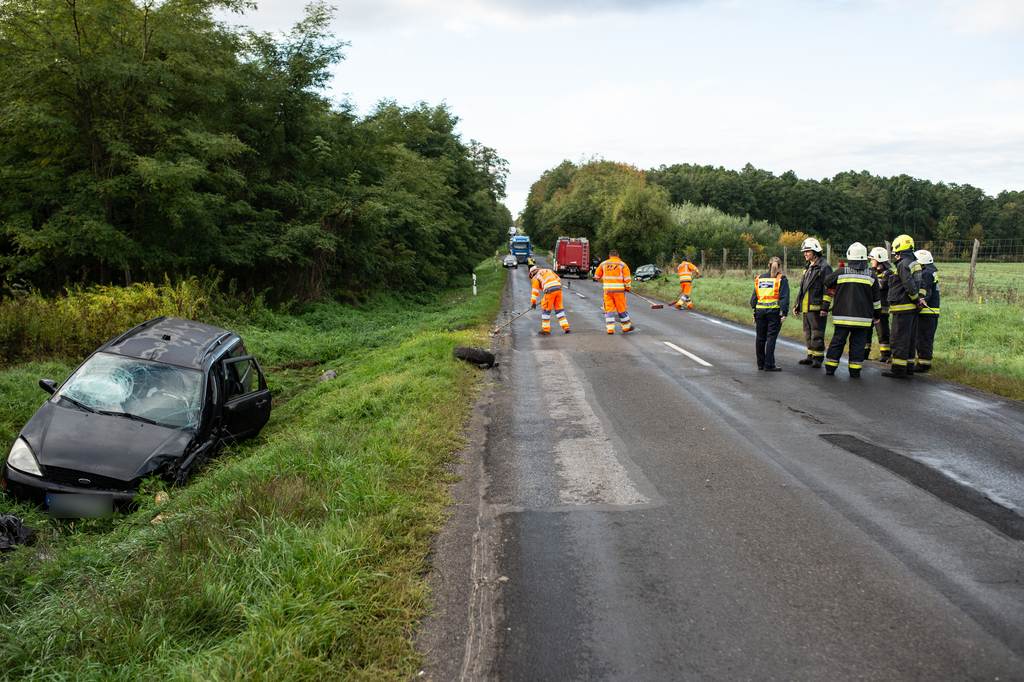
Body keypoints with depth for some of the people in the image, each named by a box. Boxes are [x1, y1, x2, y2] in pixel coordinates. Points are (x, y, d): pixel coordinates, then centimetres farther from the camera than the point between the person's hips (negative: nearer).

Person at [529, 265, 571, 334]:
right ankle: (566, 327, 9)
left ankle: (546, 329, 10)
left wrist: (533, 302, 11)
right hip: (558, 289, 6)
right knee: (559, 309, 14)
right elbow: (558, 279, 25)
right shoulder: (548, 270, 27)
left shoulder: (535, 278, 11)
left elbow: (535, 291, 7)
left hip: (550, 291, -6)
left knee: (546, 309, 6)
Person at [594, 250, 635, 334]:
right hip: (619, 289, -2)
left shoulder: (603, 264, 9)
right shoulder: (622, 265, 1)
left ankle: (610, 328, 0)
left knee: (609, 308, 6)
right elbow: (627, 278, -5)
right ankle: (626, 327, 18)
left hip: (607, 289, 2)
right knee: (621, 309, 8)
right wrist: (627, 288, 9)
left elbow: (597, 276, 17)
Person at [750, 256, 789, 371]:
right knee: (771, 338, -3)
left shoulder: (759, 278, 11)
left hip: (760, 310, 4)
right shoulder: (781, 279, -2)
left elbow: (754, 296, 13)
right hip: (774, 311, -4)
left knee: (760, 338, 12)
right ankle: (769, 365, -4)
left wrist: (754, 310, 19)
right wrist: (784, 313, -9)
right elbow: (783, 298, -9)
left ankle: (760, 363, 19)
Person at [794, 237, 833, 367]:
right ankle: (811, 356, 21)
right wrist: (797, 304, 22)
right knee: (808, 333, 13)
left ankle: (818, 358, 0)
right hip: (806, 307, 9)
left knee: (817, 333, -6)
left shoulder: (824, 267, -9)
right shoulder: (808, 267, 19)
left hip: (817, 307, -9)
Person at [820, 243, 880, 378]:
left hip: (842, 316, 0)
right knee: (858, 343, 5)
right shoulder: (871, 275, 2)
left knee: (837, 341, 6)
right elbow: (875, 298, 7)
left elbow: (828, 288, 9)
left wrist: (825, 307, 19)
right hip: (863, 317, 0)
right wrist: (875, 314, 20)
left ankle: (830, 367, 8)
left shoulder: (841, 272, -1)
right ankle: (855, 370, 4)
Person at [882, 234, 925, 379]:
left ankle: (898, 369, -5)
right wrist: (919, 298, 3)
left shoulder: (903, 264, -15)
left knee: (899, 339, -6)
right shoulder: (915, 263, 16)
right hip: (912, 308, 10)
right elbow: (919, 285, 16)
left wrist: (917, 299, -8)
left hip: (903, 308, -10)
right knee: (910, 339, 14)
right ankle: (908, 367, 20)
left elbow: (909, 285, -20)